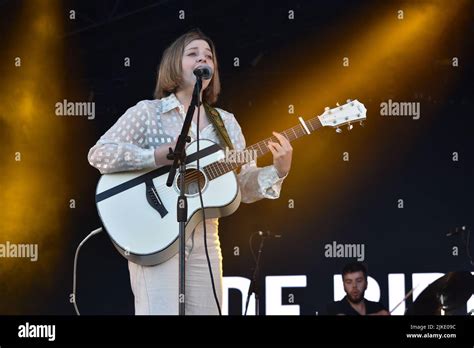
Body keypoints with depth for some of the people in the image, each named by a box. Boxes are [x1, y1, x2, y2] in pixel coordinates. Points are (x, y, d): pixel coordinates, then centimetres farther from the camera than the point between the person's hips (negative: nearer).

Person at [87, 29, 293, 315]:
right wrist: (159, 157, -19)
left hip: (205, 238, 5)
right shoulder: (147, 112, -1)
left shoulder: (226, 122, 13)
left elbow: (246, 186, 11)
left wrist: (278, 171, -9)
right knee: (160, 310, -16)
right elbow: (99, 154, -10)